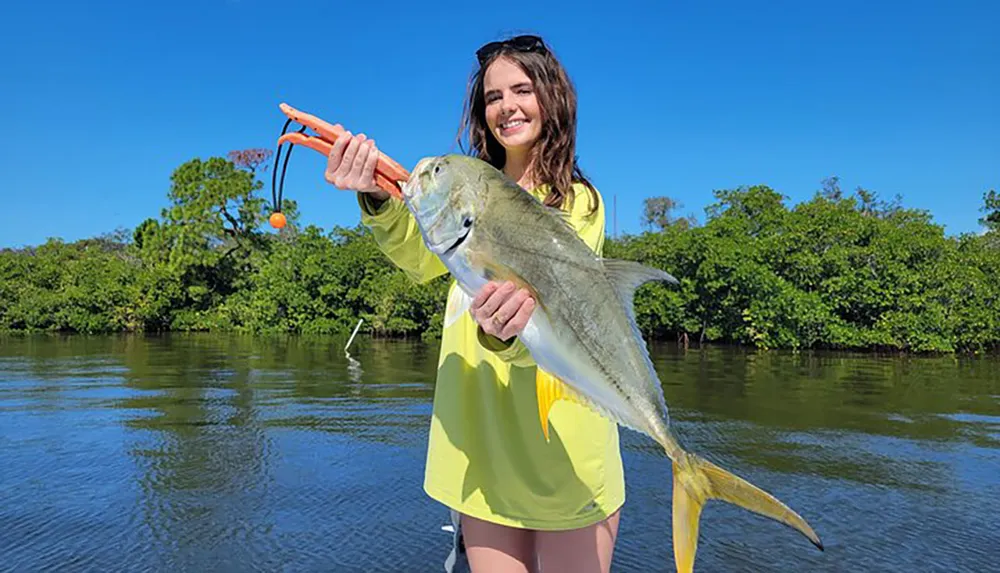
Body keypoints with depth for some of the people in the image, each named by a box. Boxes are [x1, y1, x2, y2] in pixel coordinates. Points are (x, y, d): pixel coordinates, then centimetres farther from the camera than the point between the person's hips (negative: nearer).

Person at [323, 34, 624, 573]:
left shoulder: (580, 202, -2)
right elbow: (420, 258, -11)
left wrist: (508, 333, -40)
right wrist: (378, 200, -31)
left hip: (565, 446, -2)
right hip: (483, 437, 3)